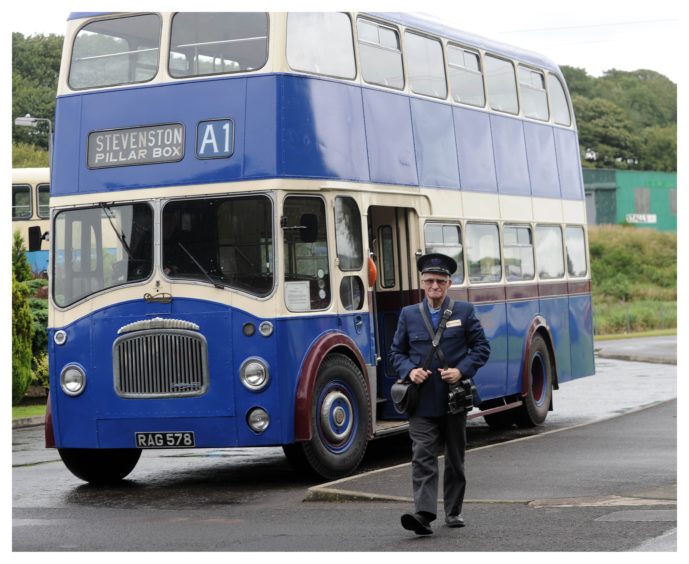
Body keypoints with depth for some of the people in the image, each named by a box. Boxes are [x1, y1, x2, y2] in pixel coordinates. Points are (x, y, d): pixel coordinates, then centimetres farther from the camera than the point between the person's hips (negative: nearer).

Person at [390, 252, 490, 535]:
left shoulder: (464, 311, 3)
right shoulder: (408, 314, 7)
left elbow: (482, 348, 4)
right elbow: (397, 352, 12)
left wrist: (462, 370, -11)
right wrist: (410, 370, -8)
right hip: (422, 401, 0)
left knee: (455, 458, 11)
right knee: (422, 457, -12)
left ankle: (454, 511, 24)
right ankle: (424, 513, -19)